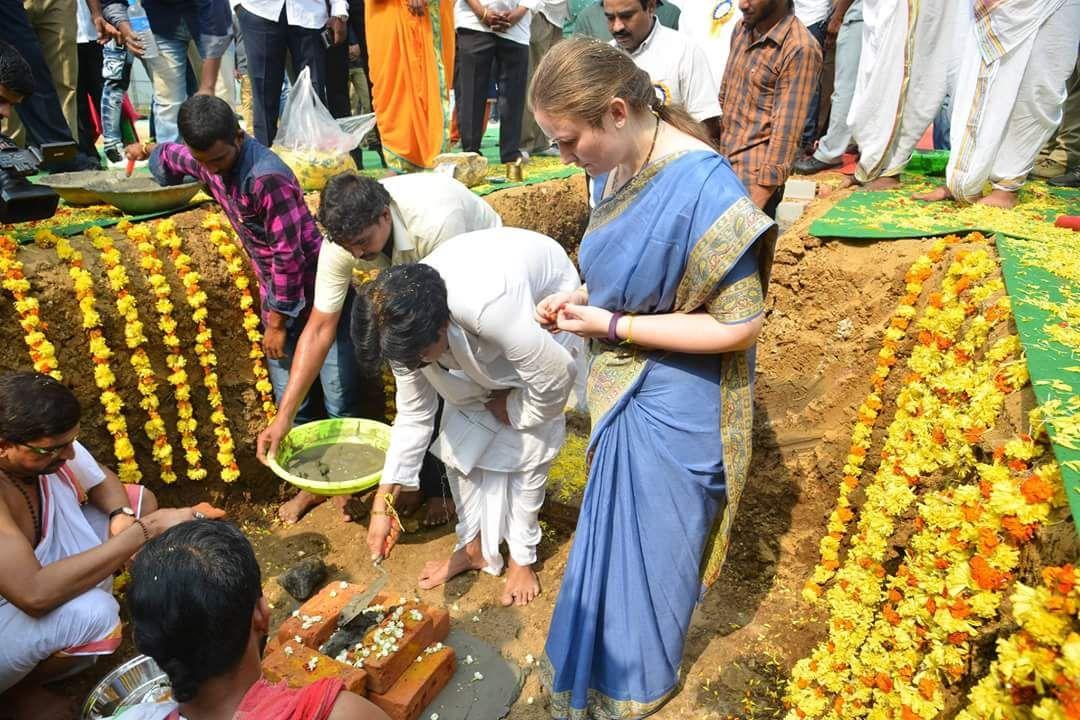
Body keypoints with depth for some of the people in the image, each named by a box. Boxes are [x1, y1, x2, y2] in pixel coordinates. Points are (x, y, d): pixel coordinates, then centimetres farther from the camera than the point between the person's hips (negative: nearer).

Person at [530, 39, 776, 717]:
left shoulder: (701, 188, -28)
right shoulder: (621, 166, -3)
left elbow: (740, 325, -25)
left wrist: (613, 326, -22)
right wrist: (583, 296, -5)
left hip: (670, 407, -8)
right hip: (625, 389, 8)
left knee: (646, 545, 14)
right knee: (613, 529, 25)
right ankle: (609, 661, 54)